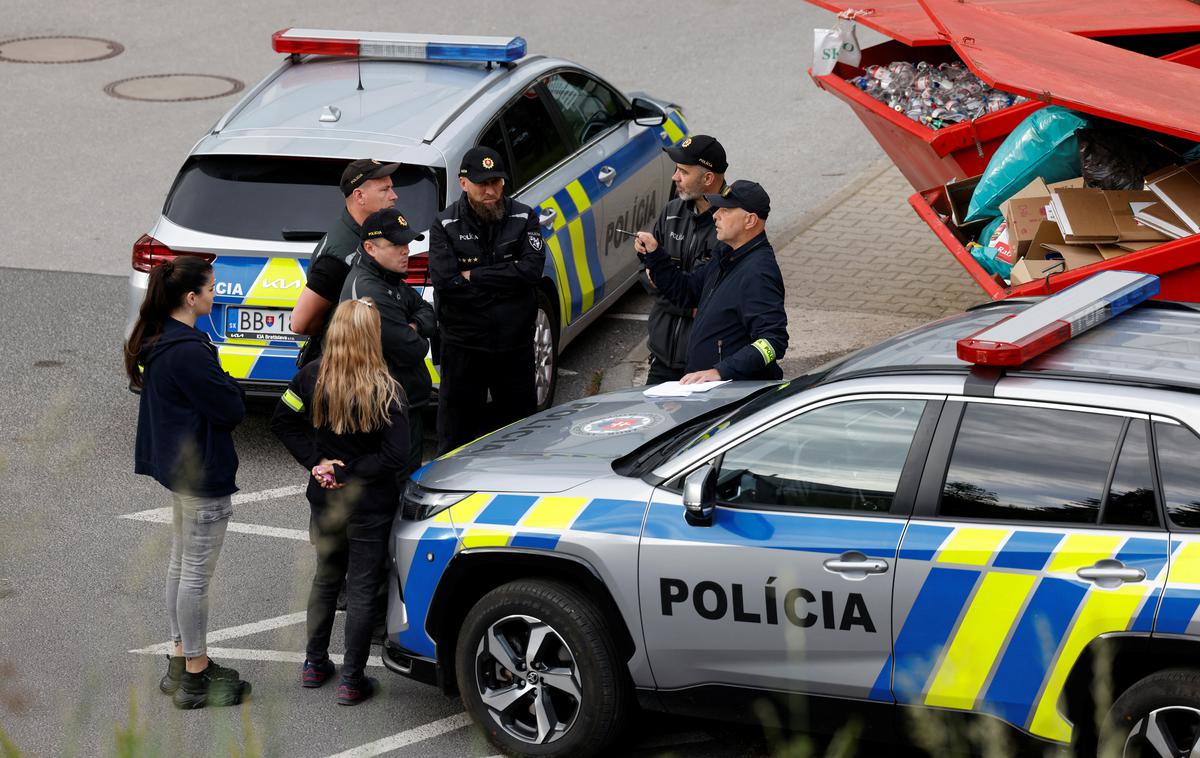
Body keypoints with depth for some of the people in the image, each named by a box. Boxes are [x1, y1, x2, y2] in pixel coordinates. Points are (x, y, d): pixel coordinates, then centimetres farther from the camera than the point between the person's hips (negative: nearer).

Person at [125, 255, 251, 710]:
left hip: (177, 464, 11)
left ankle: (182, 661, 30)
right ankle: (196, 677, 7)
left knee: (181, 563, 19)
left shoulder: (157, 343, 6)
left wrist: (218, 388, 1)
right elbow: (231, 409, -21)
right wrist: (228, 386, -5)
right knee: (196, 574, -2)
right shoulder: (188, 352, -26)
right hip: (203, 475, -11)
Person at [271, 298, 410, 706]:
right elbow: (395, 456, -24)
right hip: (369, 508, -4)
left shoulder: (313, 377, -9)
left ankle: (315, 664, 33)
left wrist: (315, 462, -2)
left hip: (324, 500, 4)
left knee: (325, 577, 24)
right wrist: (352, 475, -12)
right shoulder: (385, 391, -22)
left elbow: (283, 420, 0)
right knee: (362, 590, 8)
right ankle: (352, 680, 15)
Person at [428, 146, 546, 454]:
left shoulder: (523, 218, 0)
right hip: (463, 345, -2)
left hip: (515, 345, 2)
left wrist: (474, 276, -13)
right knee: (456, 431, 6)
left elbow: (532, 269, -14)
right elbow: (445, 281, -17)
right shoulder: (445, 226, -4)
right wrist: (504, 282, -13)